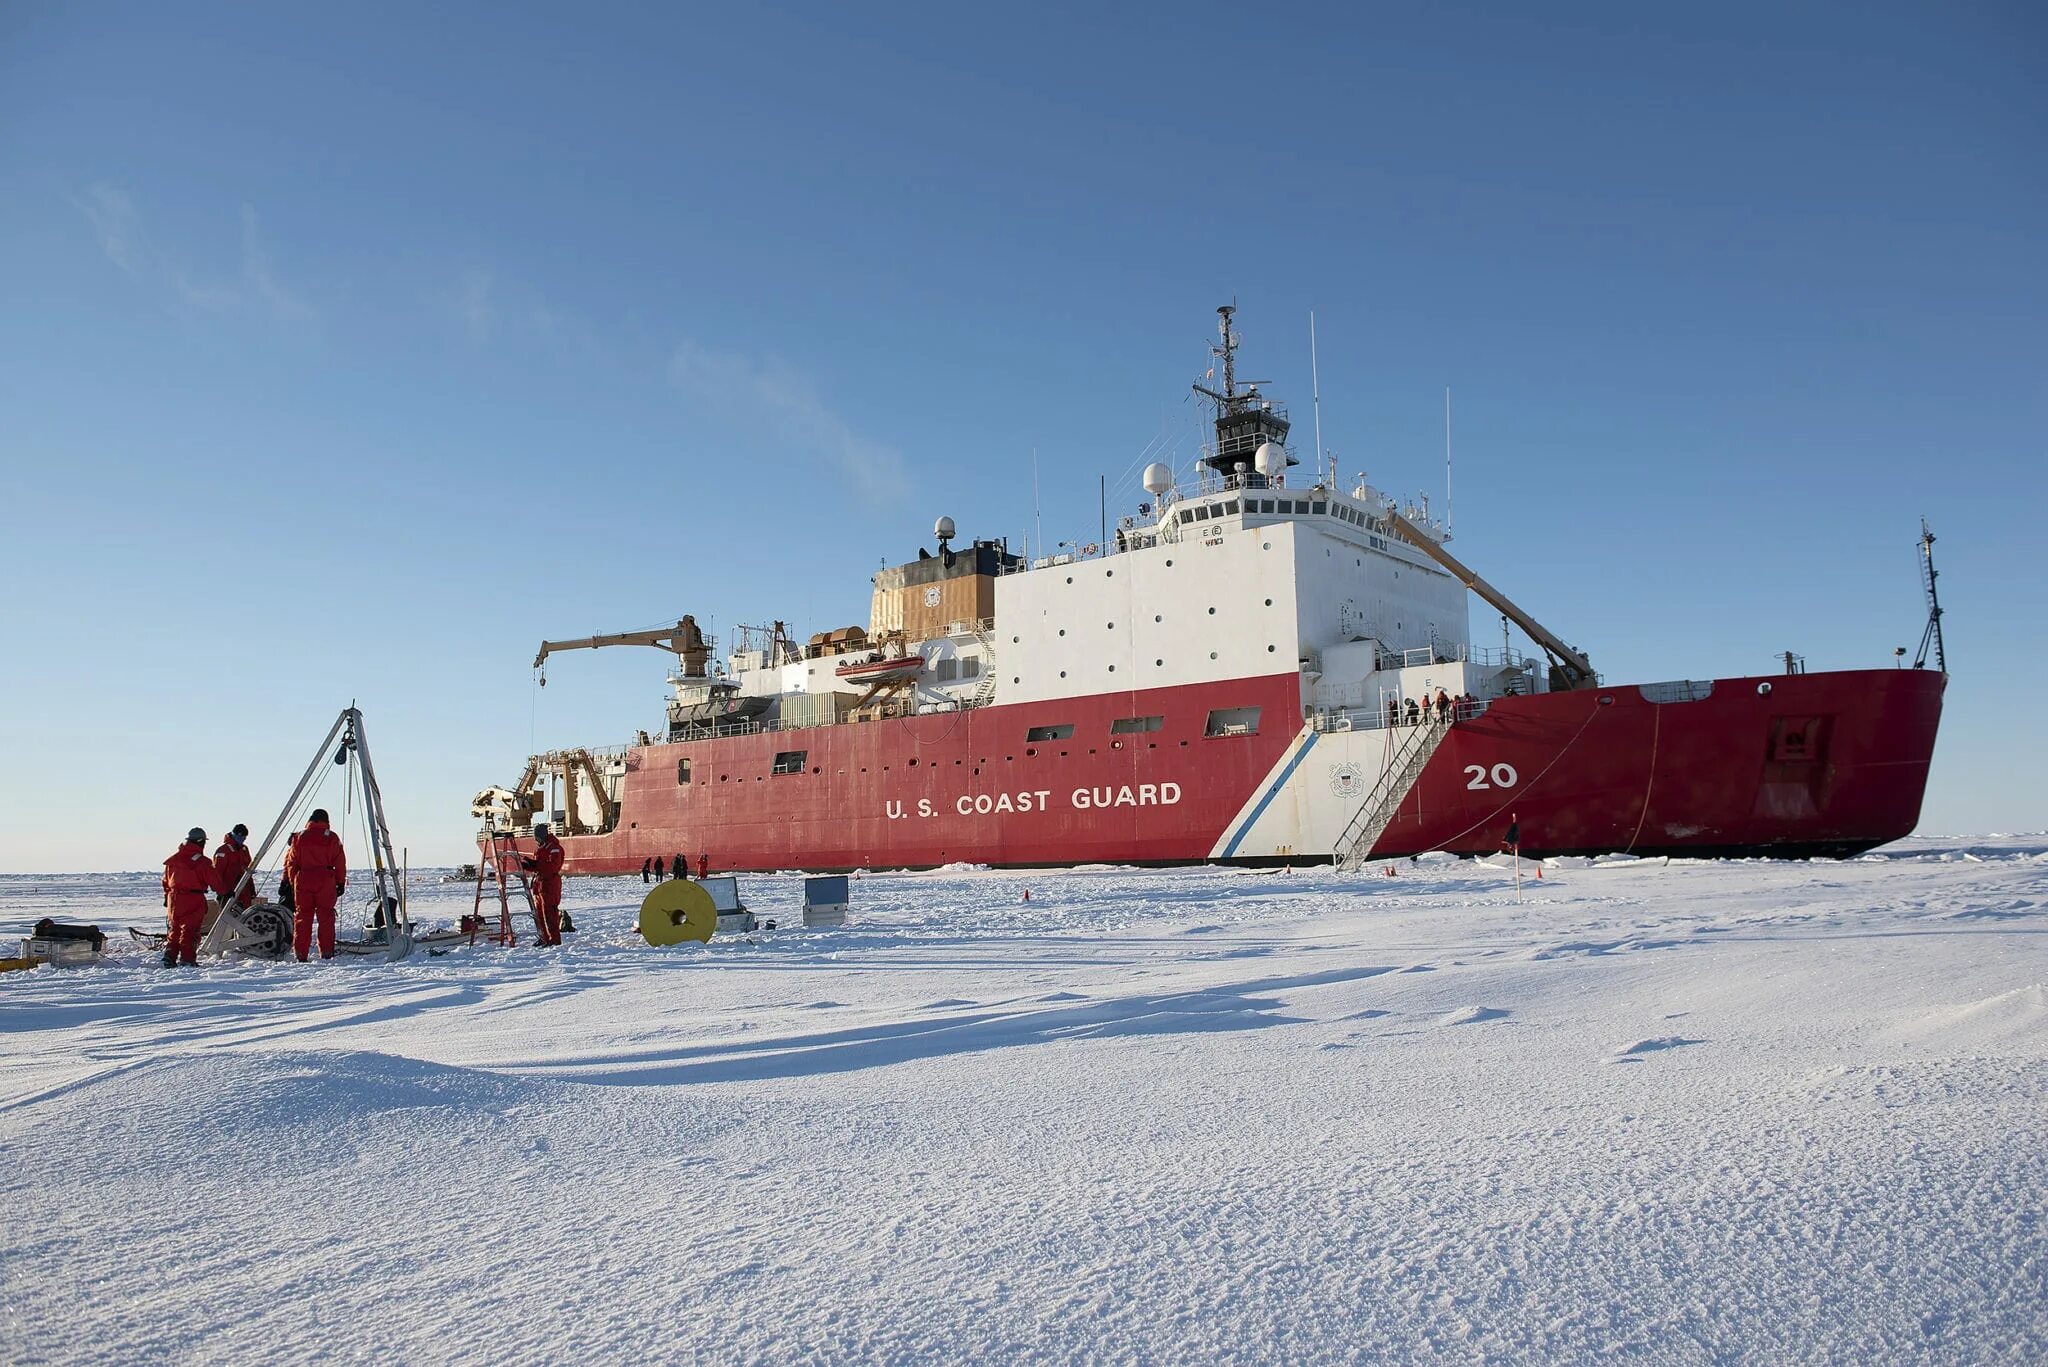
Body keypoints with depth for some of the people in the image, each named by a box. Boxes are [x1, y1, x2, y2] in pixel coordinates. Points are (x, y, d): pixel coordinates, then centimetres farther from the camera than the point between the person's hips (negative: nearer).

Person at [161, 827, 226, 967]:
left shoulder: (173, 860, 9)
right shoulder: (202, 862, -11)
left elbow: (166, 881, 17)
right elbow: (214, 880, -8)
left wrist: (167, 896, 28)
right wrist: (224, 892, 5)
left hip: (174, 898, 6)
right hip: (194, 900, -6)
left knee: (175, 929, 16)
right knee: (190, 930, -1)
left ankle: (169, 957, 10)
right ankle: (187, 959, -3)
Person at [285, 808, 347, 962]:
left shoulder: (299, 837, 6)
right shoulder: (332, 838, -1)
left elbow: (291, 862, 8)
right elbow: (340, 862, 0)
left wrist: (293, 882, 15)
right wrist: (341, 882, 8)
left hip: (302, 882, 2)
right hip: (325, 883, -2)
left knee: (302, 917, 6)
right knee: (326, 917, 3)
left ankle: (300, 954, 4)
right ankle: (326, 952, 2)